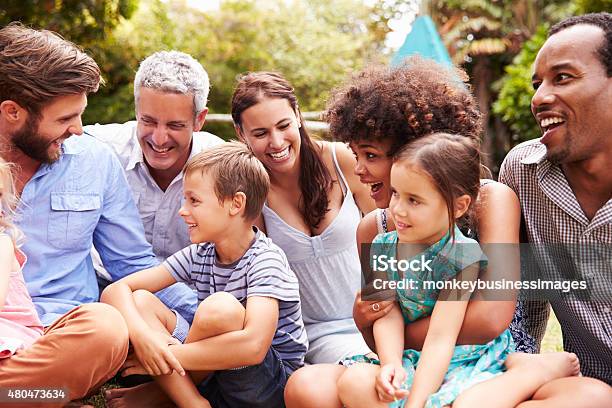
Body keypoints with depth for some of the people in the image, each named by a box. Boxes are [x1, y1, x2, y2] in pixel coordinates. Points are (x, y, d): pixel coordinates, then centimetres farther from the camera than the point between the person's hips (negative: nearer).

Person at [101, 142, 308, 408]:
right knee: (138, 301, -10)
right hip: (214, 379, 6)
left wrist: (167, 356, -27)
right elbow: (116, 289, -5)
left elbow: (253, 346, -35)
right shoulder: (199, 255, 1)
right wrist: (141, 334, -27)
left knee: (220, 306, -33)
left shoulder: (265, 260, -18)